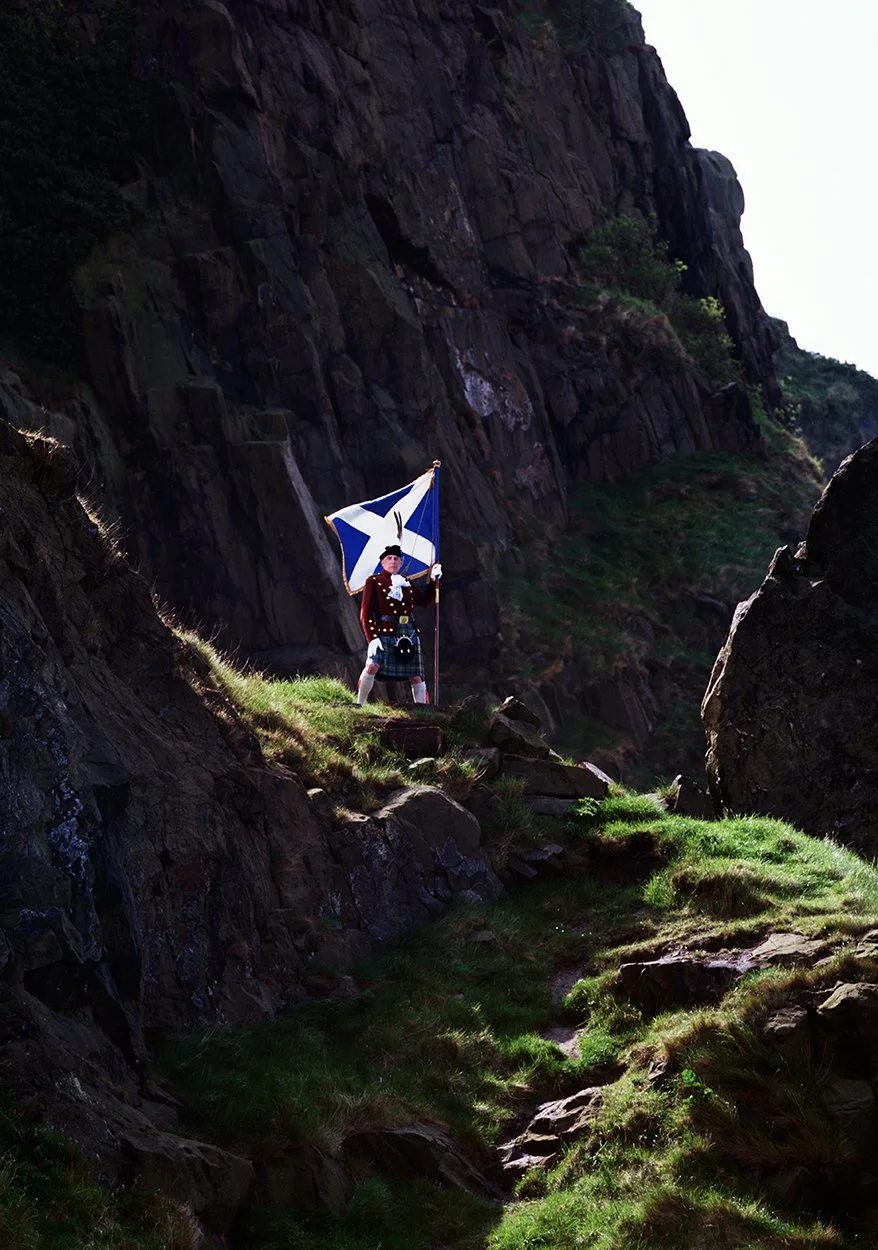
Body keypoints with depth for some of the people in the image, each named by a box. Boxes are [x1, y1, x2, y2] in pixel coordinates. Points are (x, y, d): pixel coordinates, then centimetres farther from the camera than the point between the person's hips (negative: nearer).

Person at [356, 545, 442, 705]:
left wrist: (433, 580, 17)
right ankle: (359, 706, -11)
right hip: (384, 632, -4)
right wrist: (372, 638, -14)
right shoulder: (373, 581, 3)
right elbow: (365, 613, -3)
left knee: (416, 676, 5)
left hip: (408, 634, 5)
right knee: (373, 666, -24)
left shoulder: (406, 583, 17)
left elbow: (425, 600, 31)